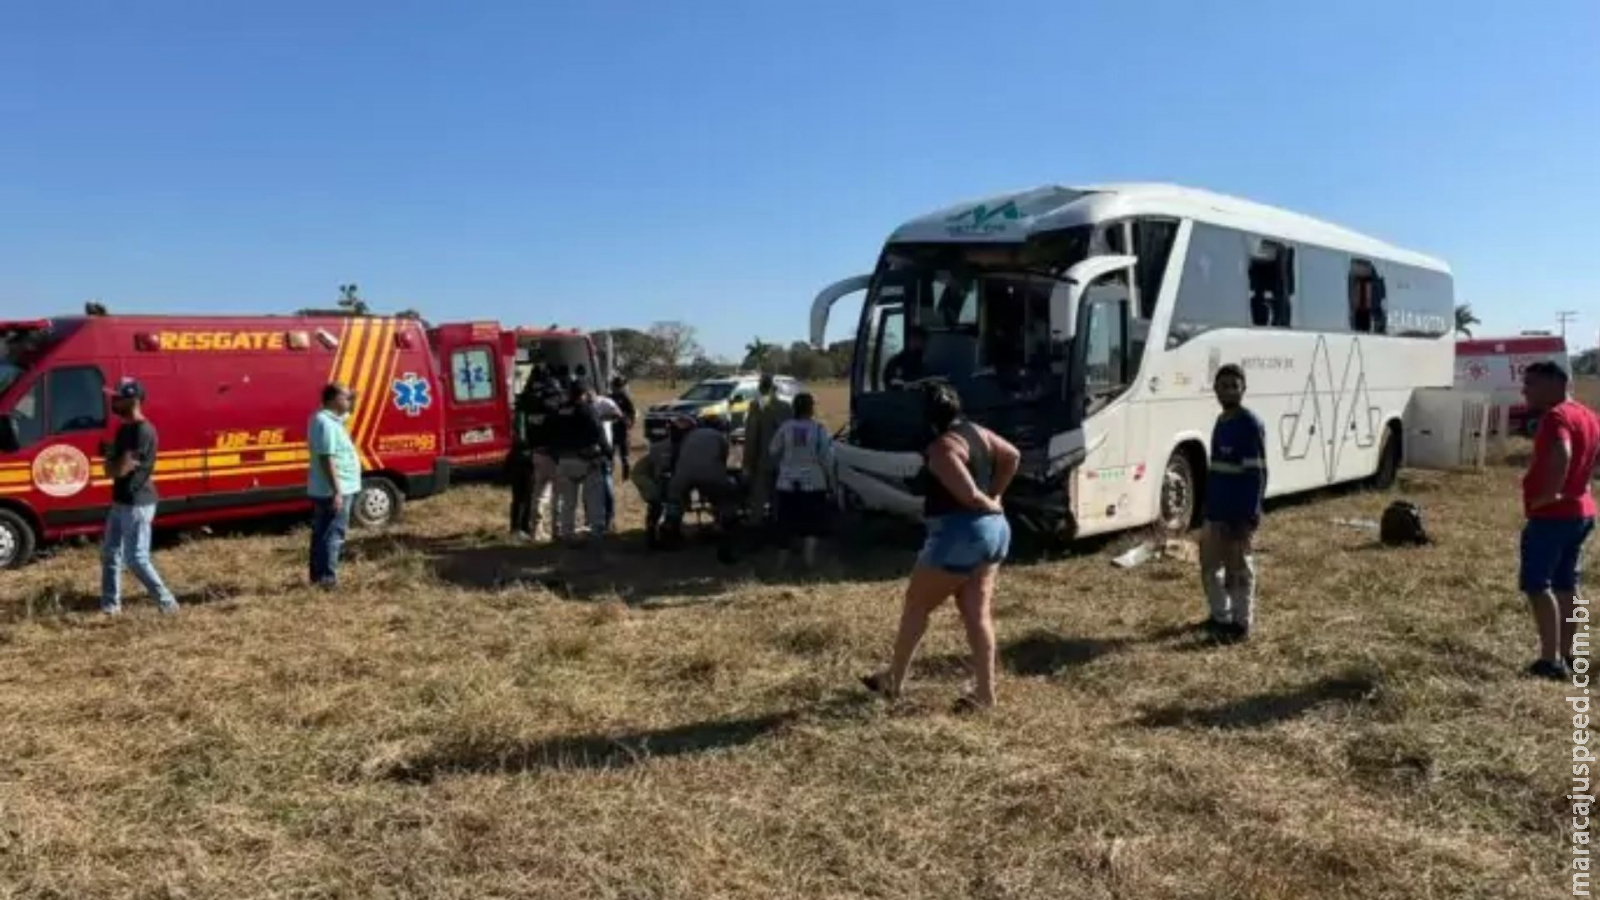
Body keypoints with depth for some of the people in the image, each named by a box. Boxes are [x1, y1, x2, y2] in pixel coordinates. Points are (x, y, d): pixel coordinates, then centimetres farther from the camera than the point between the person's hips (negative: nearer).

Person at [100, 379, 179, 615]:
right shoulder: (123, 429, 11)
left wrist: (117, 464, -1)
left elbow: (121, 468, -22)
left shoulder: (143, 431, -20)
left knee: (136, 559, -5)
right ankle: (110, 605, 24)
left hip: (137, 504, -10)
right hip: (120, 502, 10)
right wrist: (117, 464, -8)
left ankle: (167, 603, 5)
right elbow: (110, 468, 14)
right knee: (109, 553, 15)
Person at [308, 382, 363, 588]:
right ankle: (327, 577, -3)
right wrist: (337, 492, -26)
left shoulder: (329, 419, 12)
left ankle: (318, 574, 22)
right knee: (333, 534, -6)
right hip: (334, 490, -11)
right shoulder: (326, 423, -20)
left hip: (323, 490, 11)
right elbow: (327, 459, -25)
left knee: (321, 533, 15)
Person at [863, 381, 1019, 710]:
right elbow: (1012, 456, 18)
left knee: (916, 604, 7)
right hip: (994, 530, 9)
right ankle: (985, 692, 8)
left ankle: (893, 681, 19)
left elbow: (968, 494, -22)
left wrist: (990, 507, -2)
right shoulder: (977, 432, 9)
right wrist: (995, 496, 15)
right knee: (977, 612, 9)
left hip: (960, 533, -9)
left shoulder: (941, 447, -17)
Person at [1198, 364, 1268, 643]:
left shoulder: (1250, 424, -14)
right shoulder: (1221, 422, 12)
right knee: (1210, 565, 17)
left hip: (1239, 514, -9)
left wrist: (1249, 516, -20)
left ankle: (1241, 624, 13)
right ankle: (1220, 616, 31)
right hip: (1216, 512, 9)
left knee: (1238, 569, 1)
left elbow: (1256, 474, -17)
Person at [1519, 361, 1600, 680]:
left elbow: (1561, 454, -35)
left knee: (1537, 585, -6)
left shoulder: (1556, 416, -18)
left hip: (1551, 515, -10)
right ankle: (1566, 654, 22)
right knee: (1566, 584, 16)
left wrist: (1549, 494, -25)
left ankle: (1551, 660, -8)